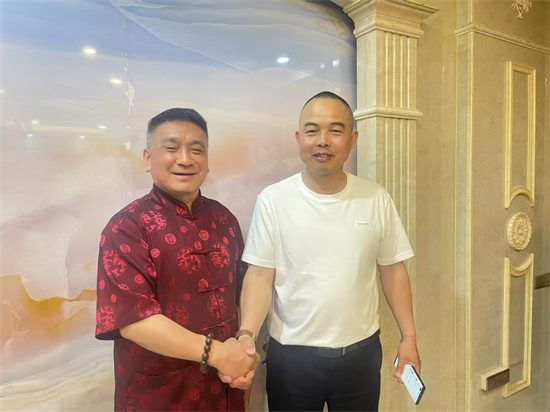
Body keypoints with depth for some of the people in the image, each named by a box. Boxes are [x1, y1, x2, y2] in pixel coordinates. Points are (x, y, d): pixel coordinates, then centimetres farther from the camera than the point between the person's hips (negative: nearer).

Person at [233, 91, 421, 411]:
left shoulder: (377, 199, -4)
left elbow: (393, 270, 3)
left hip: (362, 351, 2)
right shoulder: (273, 200, -10)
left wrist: (409, 337, 1)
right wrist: (246, 336, -20)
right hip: (290, 354, -1)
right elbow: (260, 277, -8)